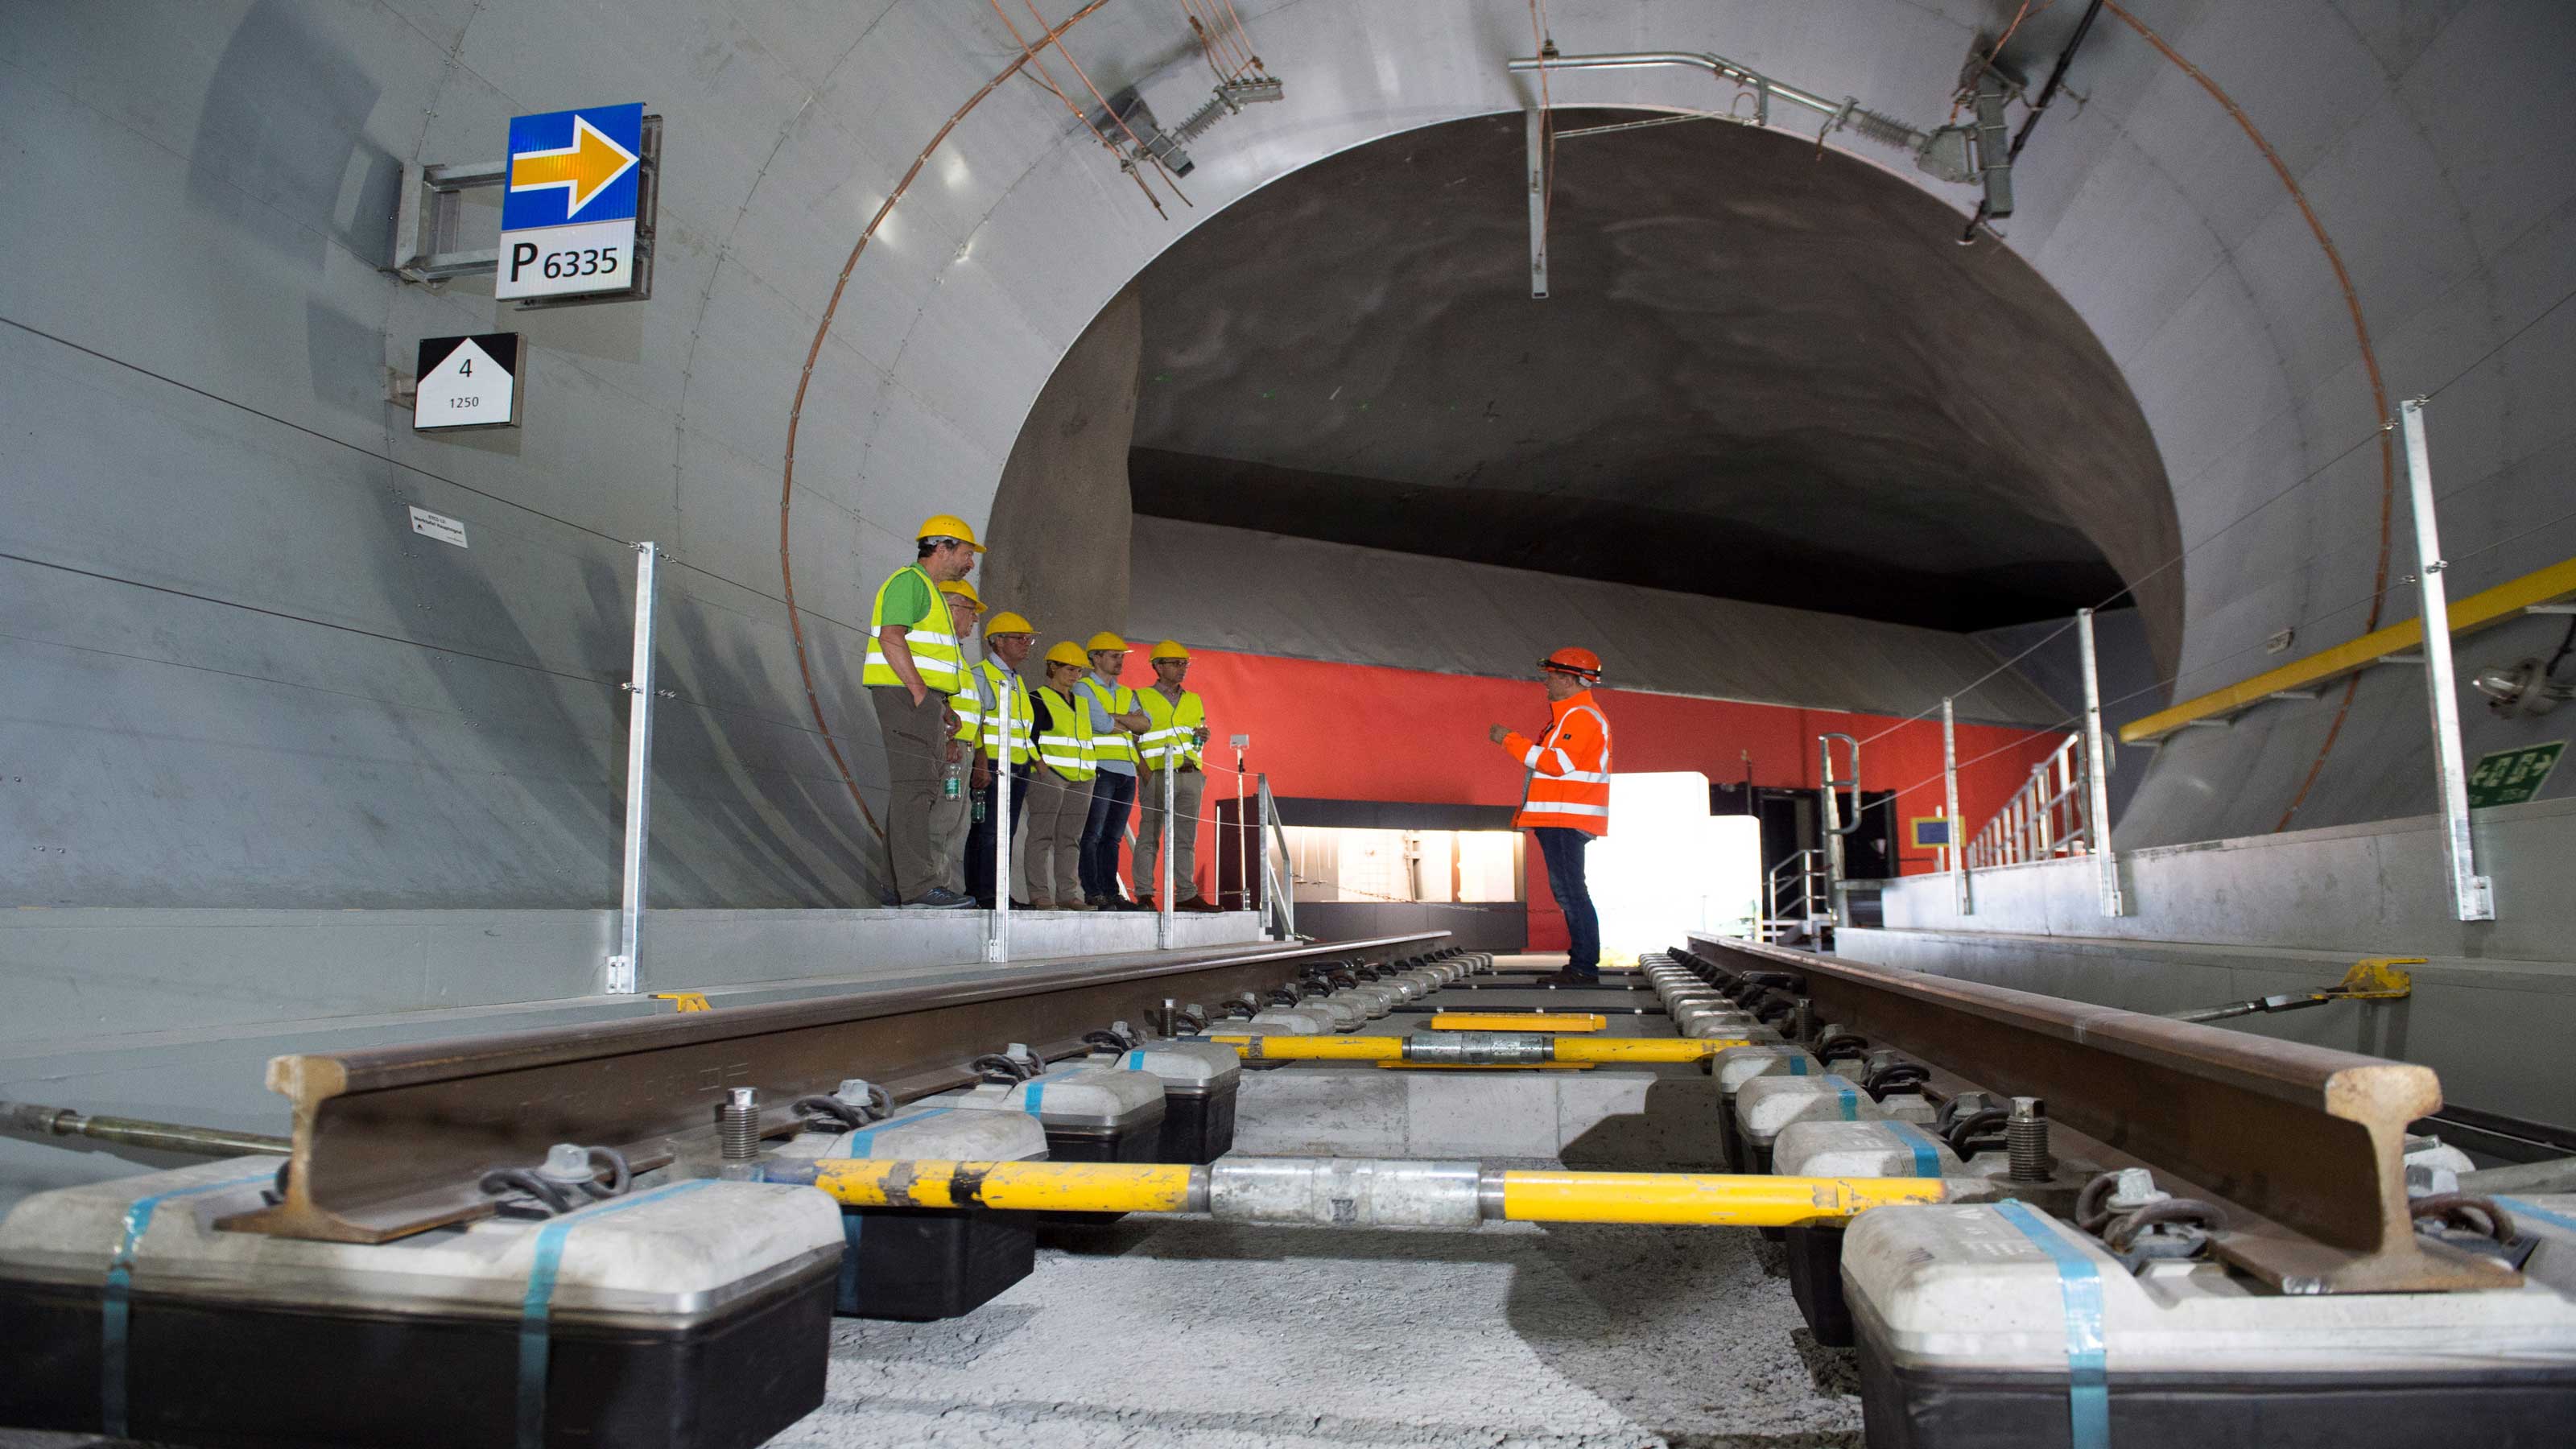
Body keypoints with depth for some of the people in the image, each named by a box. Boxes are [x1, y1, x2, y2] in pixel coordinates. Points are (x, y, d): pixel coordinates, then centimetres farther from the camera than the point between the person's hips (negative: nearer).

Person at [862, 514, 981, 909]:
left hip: (922, 698, 11)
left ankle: (905, 886, 13)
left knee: (916, 789, 9)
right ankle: (918, 887, -18)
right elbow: (891, 638, -18)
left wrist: (942, 707, 18)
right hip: (905, 694, -11)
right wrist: (920, 693, -22)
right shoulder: (909, 581, -6)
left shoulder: (929, 590, 26)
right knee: (913, 785, -14)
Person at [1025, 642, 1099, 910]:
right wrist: (1041, 764, -18)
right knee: (1042, 835, -7)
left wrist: (1089, 772, 13)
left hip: (1081, 778, 7)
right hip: (1049, 774, -7)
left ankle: (1067, 893, 9)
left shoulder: (1082, 704, 22)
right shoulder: (1038, 699, 2)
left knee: (1070, 838, 6)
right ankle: (1040, 894, -6)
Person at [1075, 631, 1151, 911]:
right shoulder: (1084, 688, 1)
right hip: (1100, 769, -7)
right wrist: (1129, 722, 3)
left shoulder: (1126, 694, 23)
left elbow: (1143, 724, 7)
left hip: (1127, 771, 7)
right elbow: (1101, 723, -12)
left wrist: (1117, 717, -8)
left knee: (1113, 836, 7)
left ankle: (1110, 892, 9)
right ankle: (1092, 893, -7)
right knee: (1093, 834, -7)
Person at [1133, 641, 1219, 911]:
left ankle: (1186, 895, 9)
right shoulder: (1141, 697, 3)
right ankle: (1144, 894, 1)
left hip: (1190, 776, 5)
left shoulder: (1194, 700, 19)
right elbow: (1132, 738, -3)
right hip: (1157, 776, -5)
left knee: (1186, 838, 6)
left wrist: (1202, 736, 2)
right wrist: (1144, 770, -15)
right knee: (1149, 835, -3)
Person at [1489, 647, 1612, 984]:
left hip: (1566, 821, -11)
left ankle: (1585, 967, -8)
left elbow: (1558, 763, -22)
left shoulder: (1581, 716, -12)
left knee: (1569, 891, -10)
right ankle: (1580, 964, 15)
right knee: (1568, 892, 11)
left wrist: (1510, 740, -17)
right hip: (1558, 819, 11)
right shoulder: (1570, 716, 22)